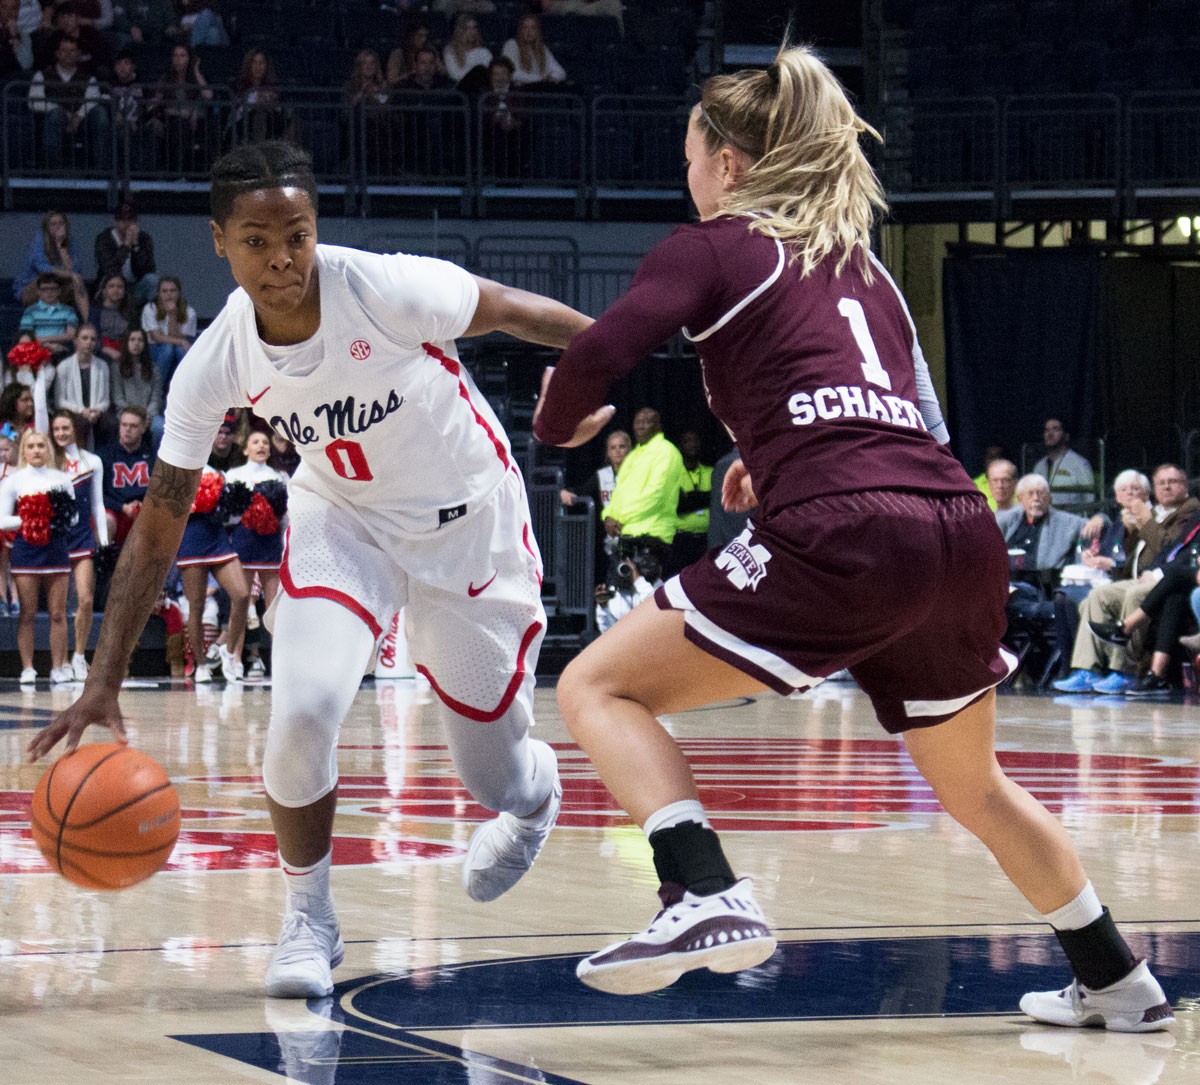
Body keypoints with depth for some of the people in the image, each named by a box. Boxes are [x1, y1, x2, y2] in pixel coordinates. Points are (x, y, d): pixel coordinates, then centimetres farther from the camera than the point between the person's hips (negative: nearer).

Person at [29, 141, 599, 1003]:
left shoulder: (389, 291, -30)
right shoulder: (215, 366, -19)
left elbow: (511, 312, -11)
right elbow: (157, 528, -12)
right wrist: (104, 683, -17)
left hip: (469, 521, -2)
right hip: (343, 521, 2)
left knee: (500, 784, 5)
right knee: (303, 712, -25)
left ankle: (537, 787, 46)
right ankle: (309, 922, 0)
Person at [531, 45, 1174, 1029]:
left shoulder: (712, 248, 8)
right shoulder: (860, 262, 27)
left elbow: (598, 358, -6)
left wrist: (559, 423, 15)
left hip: (845, 544, -7)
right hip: (967, 532, 7)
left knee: (598, 688, 2)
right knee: (972, 783, 30)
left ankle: (707, 899, -18)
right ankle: (1115, 982, 37)